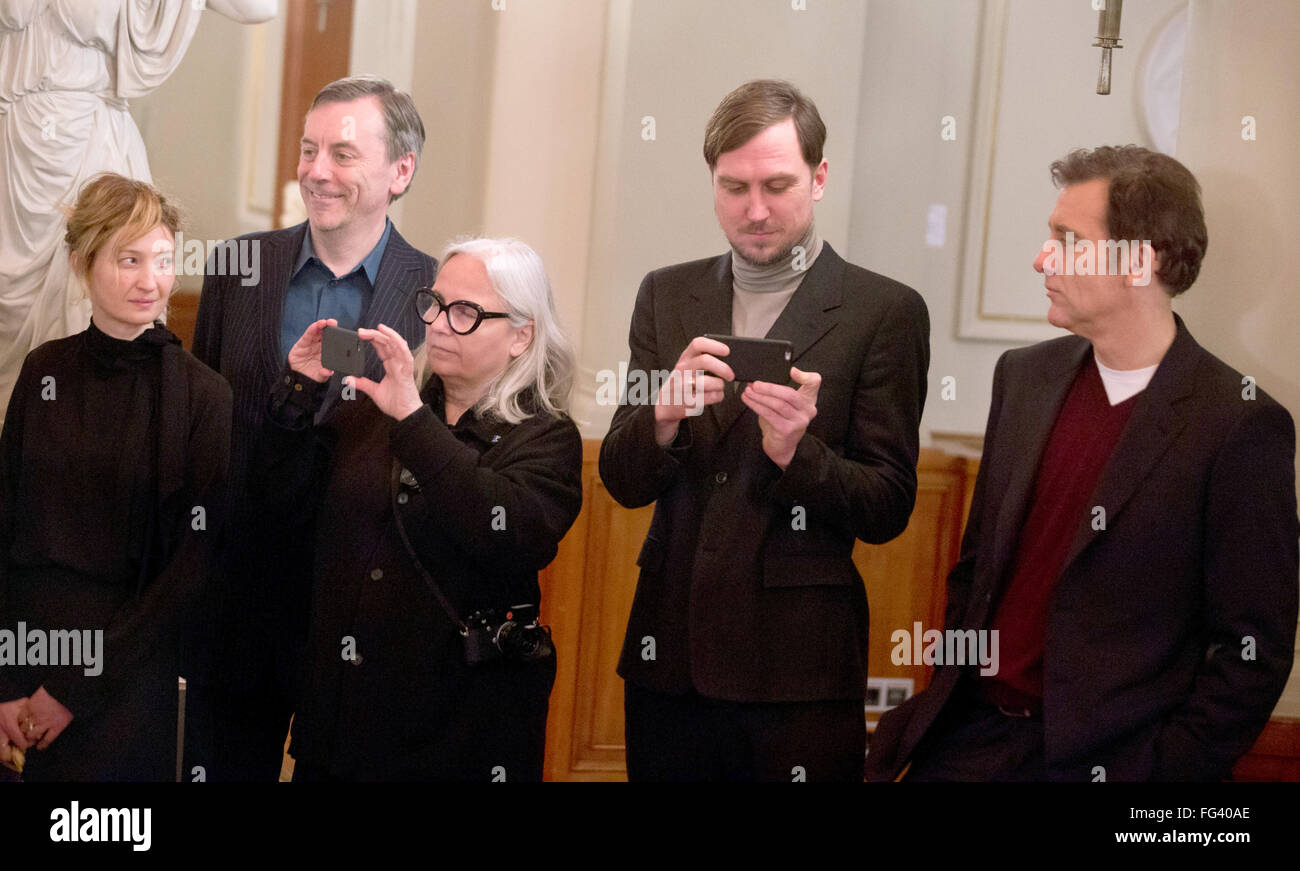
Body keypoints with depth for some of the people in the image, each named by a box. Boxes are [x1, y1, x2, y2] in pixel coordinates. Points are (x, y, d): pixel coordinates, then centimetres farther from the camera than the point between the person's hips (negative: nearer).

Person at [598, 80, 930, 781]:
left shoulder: (885, 312, -3)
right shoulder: (667, 296, 9)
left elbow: (888, 510, -4)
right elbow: (622, 482, 5)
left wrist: (797, 452, -22)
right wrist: (666, 415, -15)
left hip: (796, 671, -3)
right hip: (670, 659, 3)